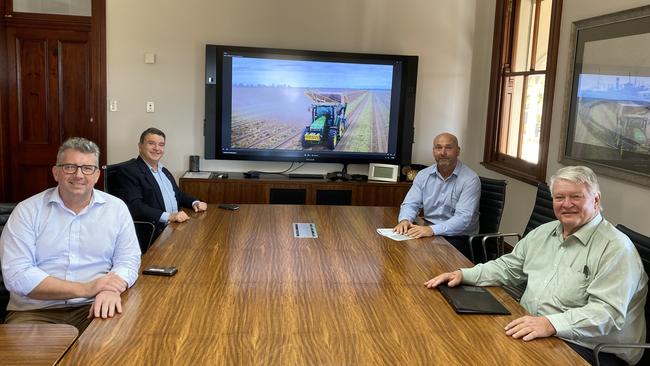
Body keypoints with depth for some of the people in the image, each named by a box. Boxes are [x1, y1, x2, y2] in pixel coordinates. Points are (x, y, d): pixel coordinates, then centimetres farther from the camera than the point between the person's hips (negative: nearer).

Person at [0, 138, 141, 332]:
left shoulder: (117, 208, 7)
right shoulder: (27, 211, 0)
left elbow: (128, 260, 5)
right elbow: (16, 275, -9)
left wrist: (111, 289, -20)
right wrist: (85, 289, -18)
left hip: (93, 308, 2)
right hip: (36, 310, -2)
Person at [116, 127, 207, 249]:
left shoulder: (163, 170, 21)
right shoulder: (129, 171, -6)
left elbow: (178, 194, 30)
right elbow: (134, 206, -17)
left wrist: (195, 203, 8)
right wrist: (168, 216, -25)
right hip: (154, 235, -8)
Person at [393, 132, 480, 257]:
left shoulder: (470, 179, -10)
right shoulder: (423, 175, 7)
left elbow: (463, 219, -20)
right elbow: (411, 204, 8)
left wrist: (432, 230, -33)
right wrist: (405, 220, -17)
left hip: (458, 238, -4)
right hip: (429, 233, 4)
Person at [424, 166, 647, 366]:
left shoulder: (616, 248, -11)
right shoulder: (543, 233, 14)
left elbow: (608, 312, -21)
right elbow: (508, 268, 21)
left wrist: (551, 324, -34)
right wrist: (463, 275, 5)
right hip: (528, 331, 7)